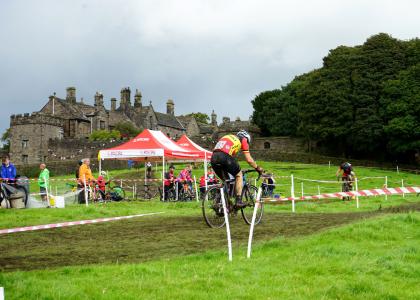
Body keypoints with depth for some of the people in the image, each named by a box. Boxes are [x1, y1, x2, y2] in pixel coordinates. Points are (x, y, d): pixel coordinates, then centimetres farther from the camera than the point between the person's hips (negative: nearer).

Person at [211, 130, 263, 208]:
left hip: (213, 158, 6)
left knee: (225, 181, 24)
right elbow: (249, 160, 15)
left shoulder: (227, 137, 37)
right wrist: (258, 168, 31)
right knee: (239, 175, 16)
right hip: (224, 157, -5)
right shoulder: (243, 140, 20)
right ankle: (238, 200, 6)